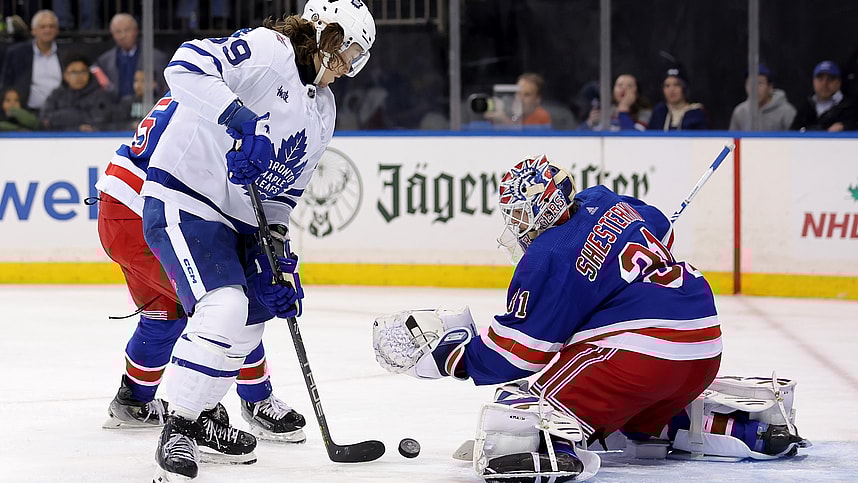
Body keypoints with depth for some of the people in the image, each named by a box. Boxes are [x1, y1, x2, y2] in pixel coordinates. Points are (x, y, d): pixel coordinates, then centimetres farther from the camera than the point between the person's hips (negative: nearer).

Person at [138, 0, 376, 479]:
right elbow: (188, 64, -29)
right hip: (184, 200, -10)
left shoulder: (323, 113, 14)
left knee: (248, 327, 17)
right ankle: (177, 430, -15)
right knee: (224, 308, -25)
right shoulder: (264, 49, -14)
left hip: (241, 221, 10)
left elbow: (284, 190, 17)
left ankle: (201, 411, 39)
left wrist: (279, 256, 7)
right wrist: (236, 117, -40)